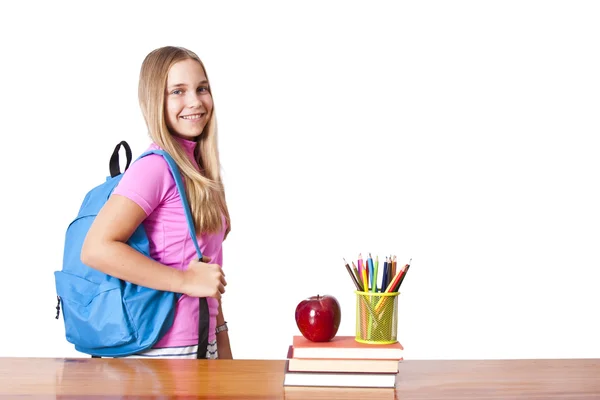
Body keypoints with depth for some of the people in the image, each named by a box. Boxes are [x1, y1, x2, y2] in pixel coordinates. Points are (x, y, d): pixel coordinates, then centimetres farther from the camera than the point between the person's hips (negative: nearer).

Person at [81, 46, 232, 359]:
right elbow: (96, 248, -24)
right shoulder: (155, 167, -15)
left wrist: (221, 344, 14)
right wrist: (188, 280, -21)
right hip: (161, 351, -7)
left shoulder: (199, 168, 9)